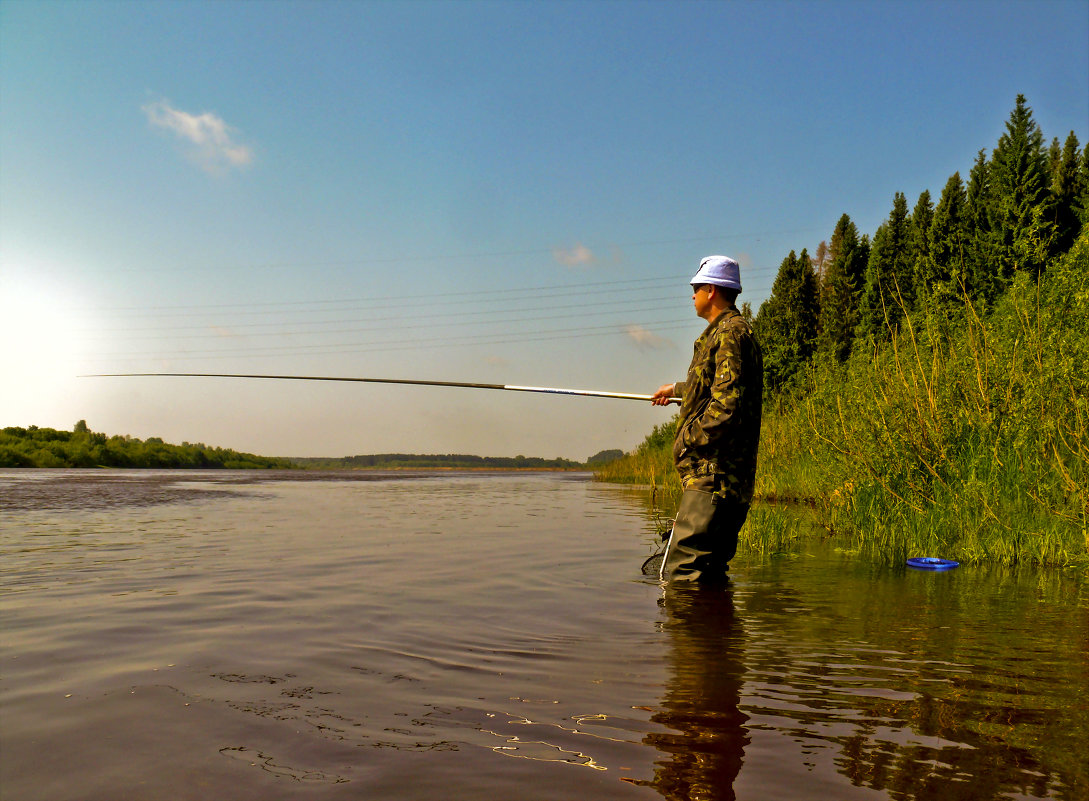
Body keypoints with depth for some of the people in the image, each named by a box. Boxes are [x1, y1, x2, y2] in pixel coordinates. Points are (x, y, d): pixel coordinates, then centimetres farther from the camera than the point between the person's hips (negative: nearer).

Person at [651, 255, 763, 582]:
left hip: (714, 473, -11)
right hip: (716, 474, 11)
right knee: (709, 575, 11)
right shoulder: (722, 332, 22)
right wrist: (677, 389, 55)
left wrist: (688, 439, -12)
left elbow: (728, 405, -23)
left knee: (681, 574, -15)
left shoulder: (731, 334, -11)